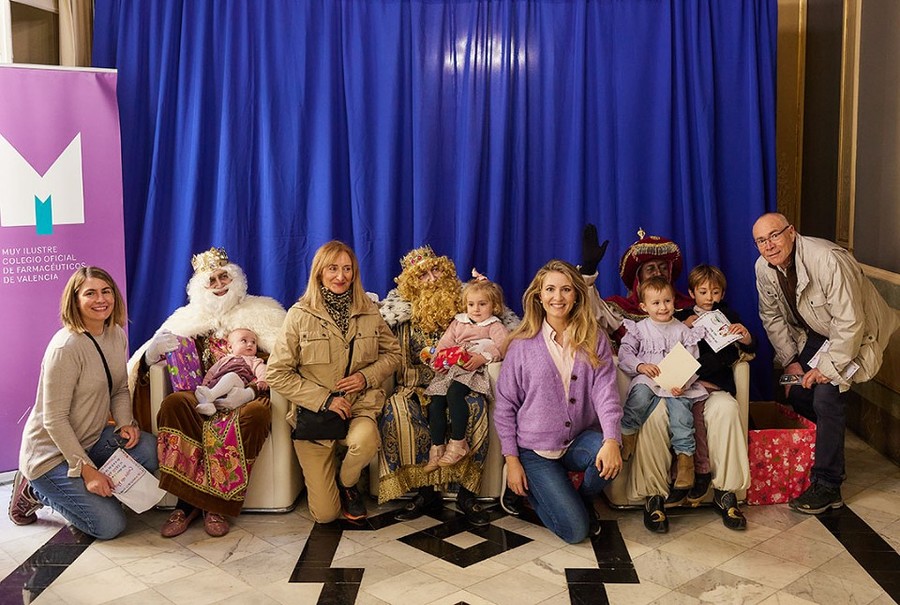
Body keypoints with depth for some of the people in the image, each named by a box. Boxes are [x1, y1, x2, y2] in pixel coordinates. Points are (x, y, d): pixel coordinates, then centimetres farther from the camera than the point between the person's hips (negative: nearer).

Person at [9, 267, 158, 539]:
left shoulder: (117, 335, 0)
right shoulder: (65, 347, -24)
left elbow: (120, 390, 11)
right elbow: (54, 420, -22)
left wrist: (126, 423, -9)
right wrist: (86, 469, -23)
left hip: (92, 440, 7)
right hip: (51, 453, -7)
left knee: (150, 448, -21)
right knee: (110, 525, -14)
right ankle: (36, 491, 9)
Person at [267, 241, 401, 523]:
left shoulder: (369, 312, 3)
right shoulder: (300, 314, -5)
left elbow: (392, 353, 15)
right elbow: (277, 373, -6)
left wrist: (367, 376, -6)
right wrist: (324, 399, -14)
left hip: (359, 405, 2)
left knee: (364, 443, -37)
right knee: (325, 514, -4)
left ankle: (346, 483, 1)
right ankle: (326, 483, 35)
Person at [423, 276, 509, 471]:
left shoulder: (494, 326, 10)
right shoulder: (458, 322, 25)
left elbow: (503, 346, -8)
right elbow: (444, 343, 17)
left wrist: (483, 357, -23)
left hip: (475, 371, -5)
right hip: (452, 369, 5)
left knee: (454, 393, -32)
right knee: (436, 400, -16)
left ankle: (458, 443, -24)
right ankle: (437, 448, -8)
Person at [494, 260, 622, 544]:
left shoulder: (595, 341, 2)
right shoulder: (522, 345, -3)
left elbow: (605, 391, -11)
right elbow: (505, 406, 0)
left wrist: (611, 439, -28)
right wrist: (511, 459, -6)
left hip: (579, 441, 2)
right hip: (536, 450, -2)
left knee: (609, 456, -33)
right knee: (575, 530, -15)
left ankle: (583, 499, 2)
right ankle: (533, 491, 18)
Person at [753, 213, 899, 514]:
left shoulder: (828, 260, -34)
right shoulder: (763, 268, -11)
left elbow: (850, 323, -31)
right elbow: (772, 317, 1)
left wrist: (827, 367, -26)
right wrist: (790, 361, -3)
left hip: (854, 332, -7)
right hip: (814, 332, 7)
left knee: (826, 395, -20)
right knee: (796, 391, -2)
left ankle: (827, 485, -11)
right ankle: (828, 442, 26)